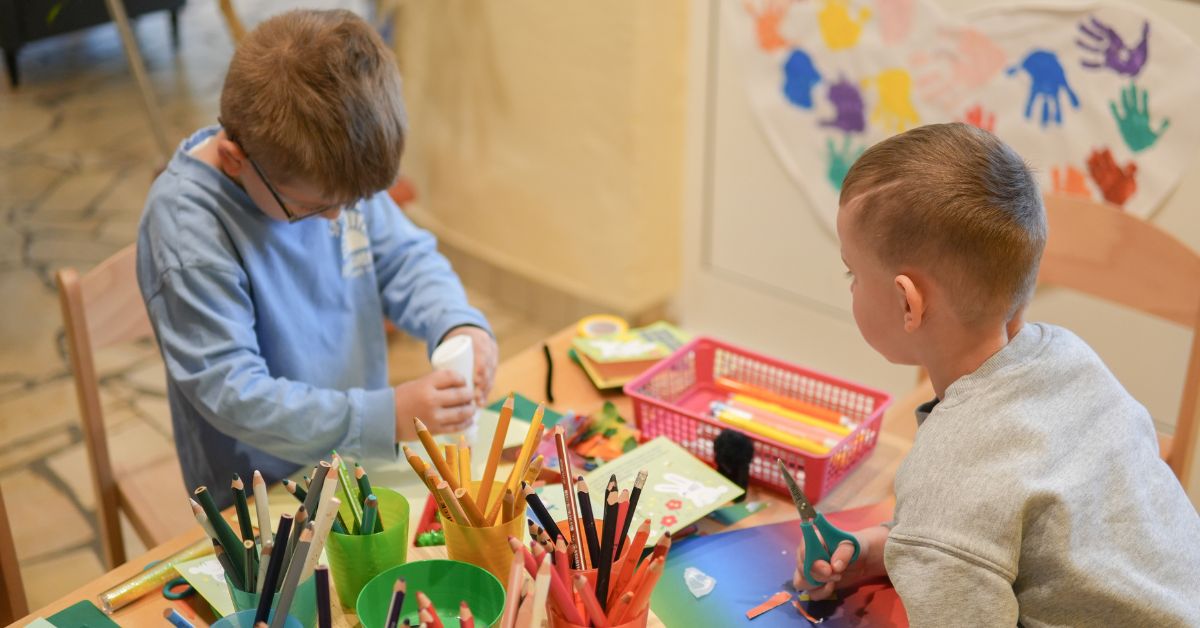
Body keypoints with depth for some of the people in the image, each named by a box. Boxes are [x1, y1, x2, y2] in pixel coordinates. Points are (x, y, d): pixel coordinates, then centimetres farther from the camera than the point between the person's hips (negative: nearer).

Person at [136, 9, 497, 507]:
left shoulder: (333, 170, -7)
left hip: (364, 453, 4)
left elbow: (404, 257, 6)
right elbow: (229, 391, -24)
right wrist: (388, 417, -30)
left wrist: (458, 323, -16)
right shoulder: (186, 227, -24)